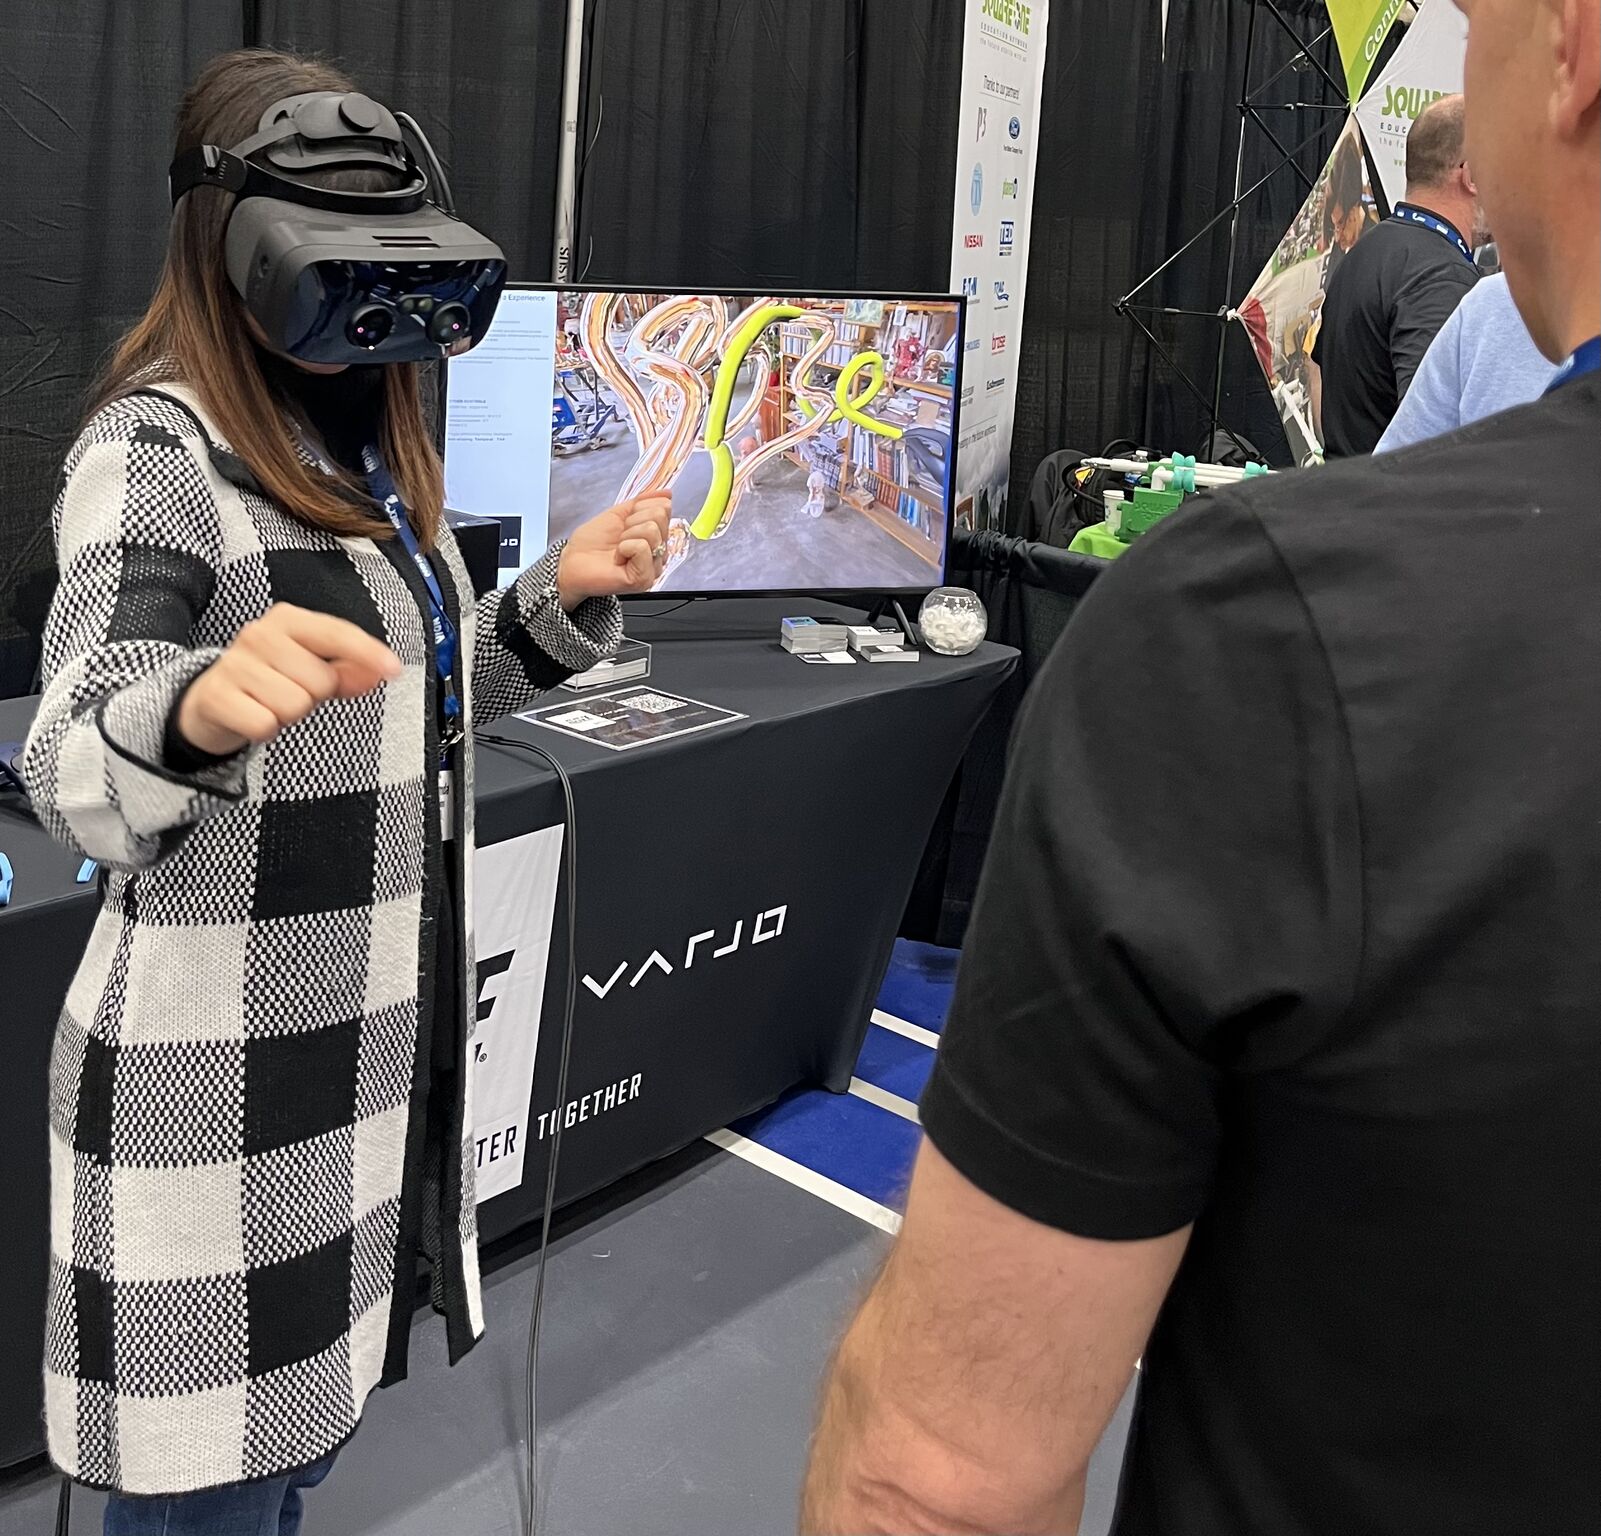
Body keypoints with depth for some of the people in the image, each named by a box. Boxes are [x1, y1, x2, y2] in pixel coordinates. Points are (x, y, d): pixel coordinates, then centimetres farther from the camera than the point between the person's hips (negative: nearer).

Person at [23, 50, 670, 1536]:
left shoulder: (364, 440, 9)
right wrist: (197, 707, -50)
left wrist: (561, 599, 3)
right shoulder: (158, 448, -16)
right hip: (223, 1087, -8)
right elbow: (73, 782, -28)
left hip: (379, 1042, 8)